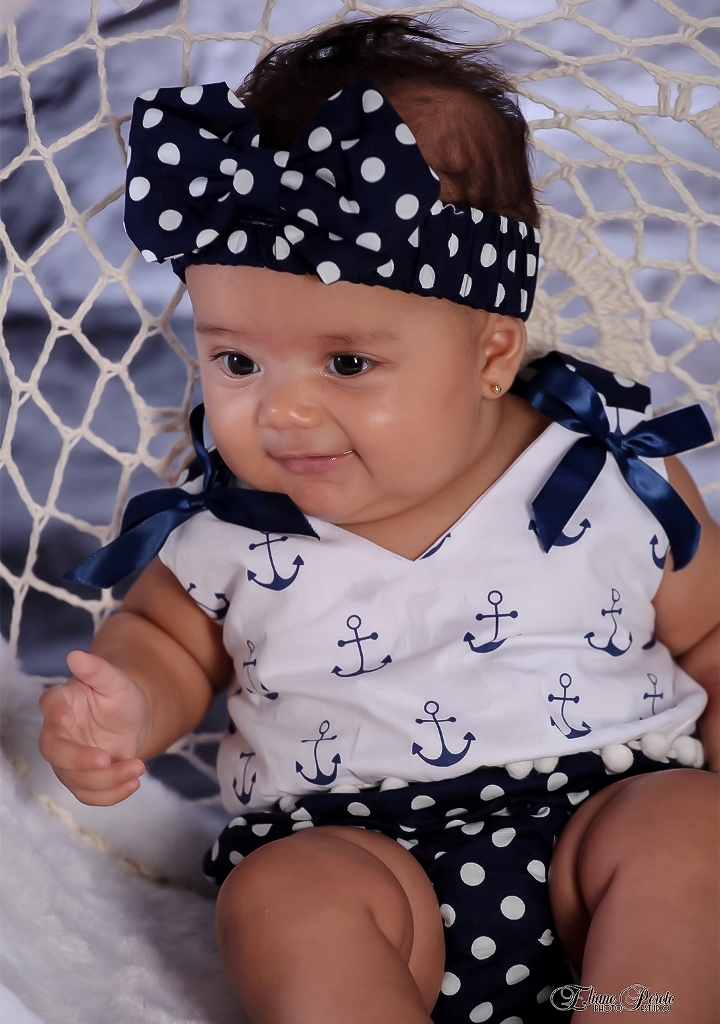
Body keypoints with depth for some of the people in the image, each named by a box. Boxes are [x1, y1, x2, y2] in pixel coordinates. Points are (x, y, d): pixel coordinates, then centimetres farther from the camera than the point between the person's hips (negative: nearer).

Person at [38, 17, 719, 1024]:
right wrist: (129, 711, -7)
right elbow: (167, 637, 15)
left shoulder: (616, 478, -4)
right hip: (349, 840, 0)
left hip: (604, 801, 1)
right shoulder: (227, 524, -1)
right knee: (279, 898, -27)